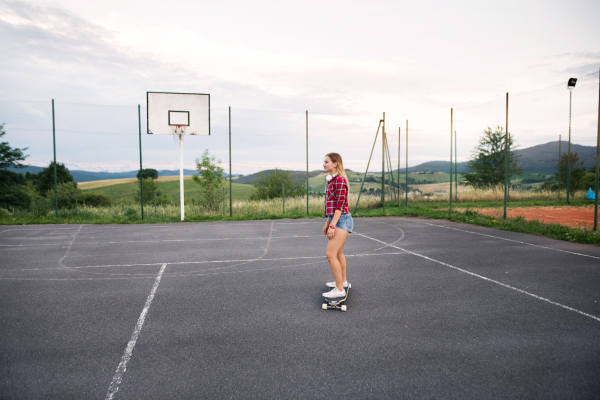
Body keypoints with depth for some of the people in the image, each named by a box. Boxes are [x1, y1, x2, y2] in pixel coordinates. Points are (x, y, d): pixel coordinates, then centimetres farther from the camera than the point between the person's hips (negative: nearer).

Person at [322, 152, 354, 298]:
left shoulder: (340, 180, -15)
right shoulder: (332, 180, 14)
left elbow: (340, 205, -21)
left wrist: (332, 226, -22)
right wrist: (327, 223, 19)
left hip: (341, 220, -10)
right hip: (336, 220, 10)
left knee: (331, 255, -13)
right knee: (338, 253, 21)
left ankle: (340, 289, -6)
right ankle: (343, 281, 36)